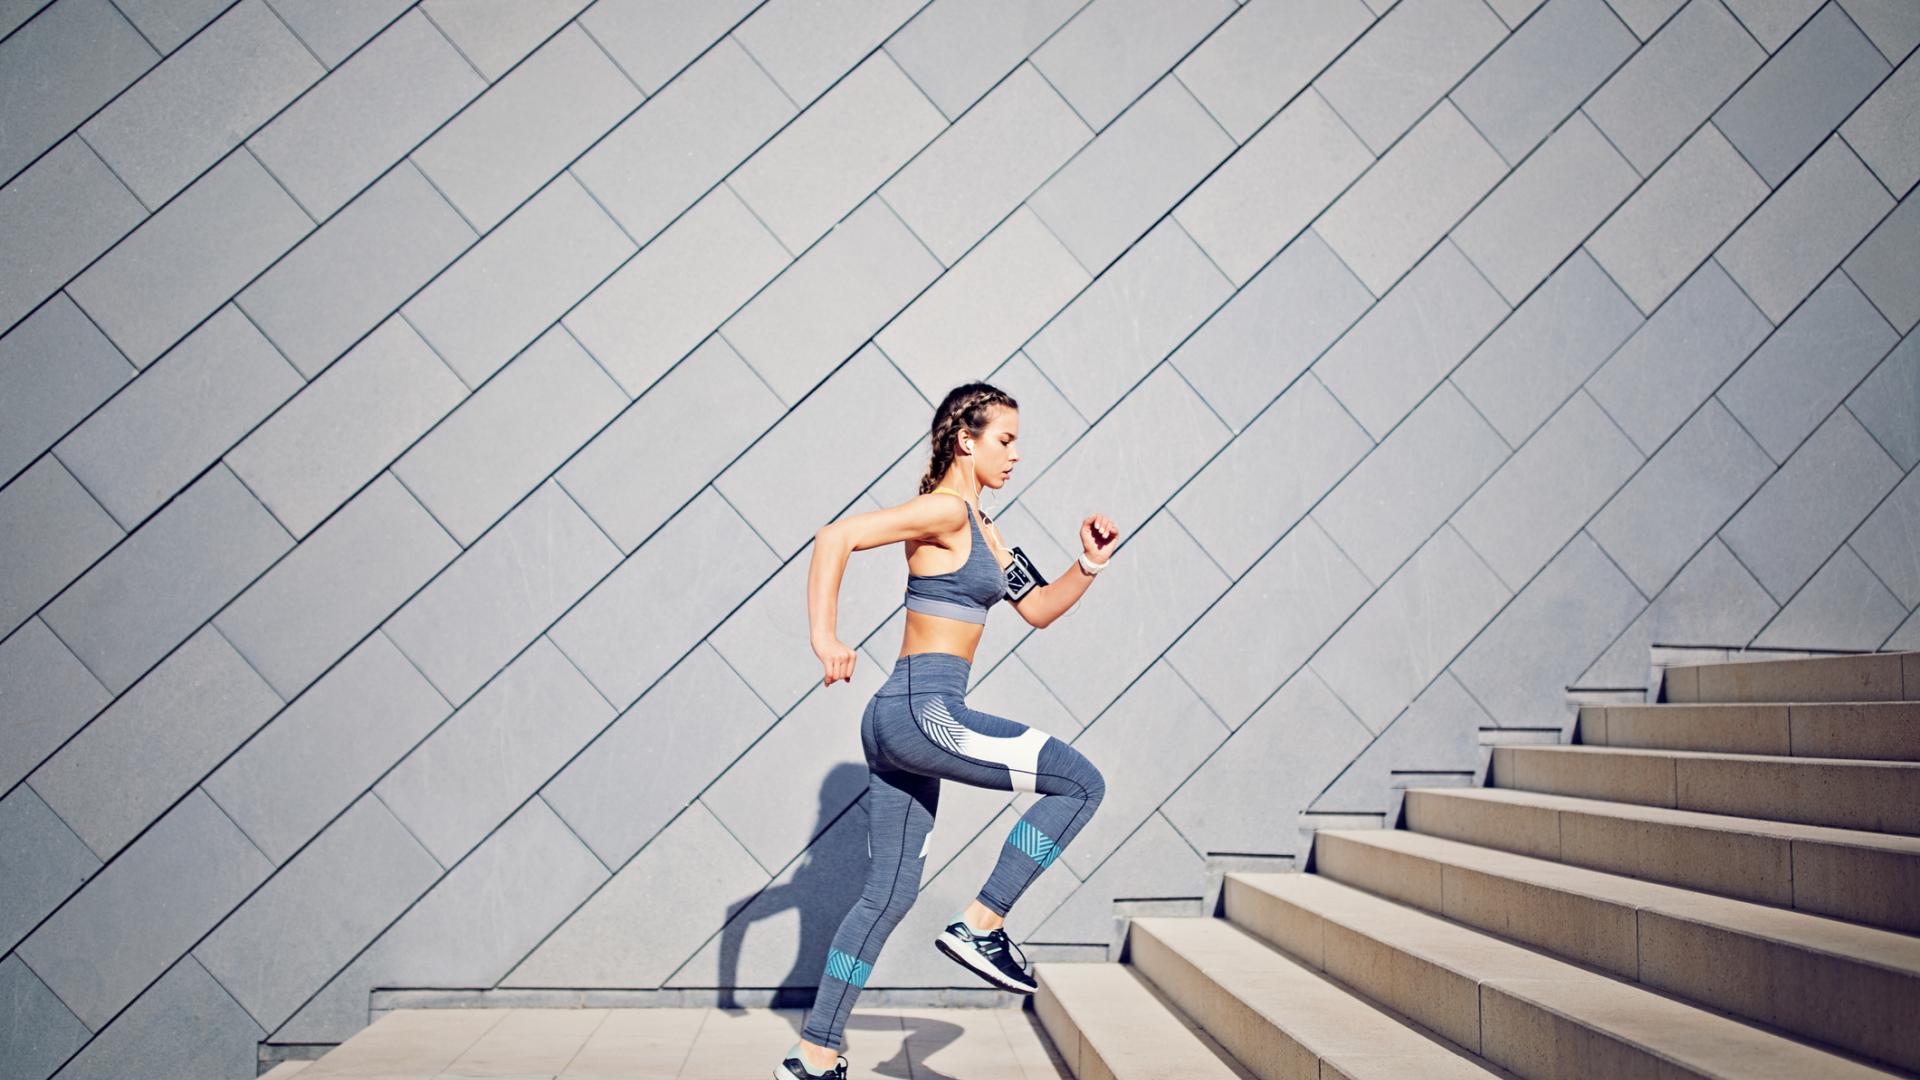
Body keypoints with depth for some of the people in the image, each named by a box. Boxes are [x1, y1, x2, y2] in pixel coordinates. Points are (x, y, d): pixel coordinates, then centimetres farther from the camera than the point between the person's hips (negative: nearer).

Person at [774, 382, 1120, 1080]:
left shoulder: (981, 529, 20)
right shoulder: (944, 509, -9)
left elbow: (1037, 608, 24)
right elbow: (837, 537, -18)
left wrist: (1089, 565, 9)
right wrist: (824, 639, -22)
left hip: (899, 719, 10)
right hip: (925, 711, -10)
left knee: (890, 891, 12)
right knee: (1081, 781, -5)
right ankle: (980, 925, -2)